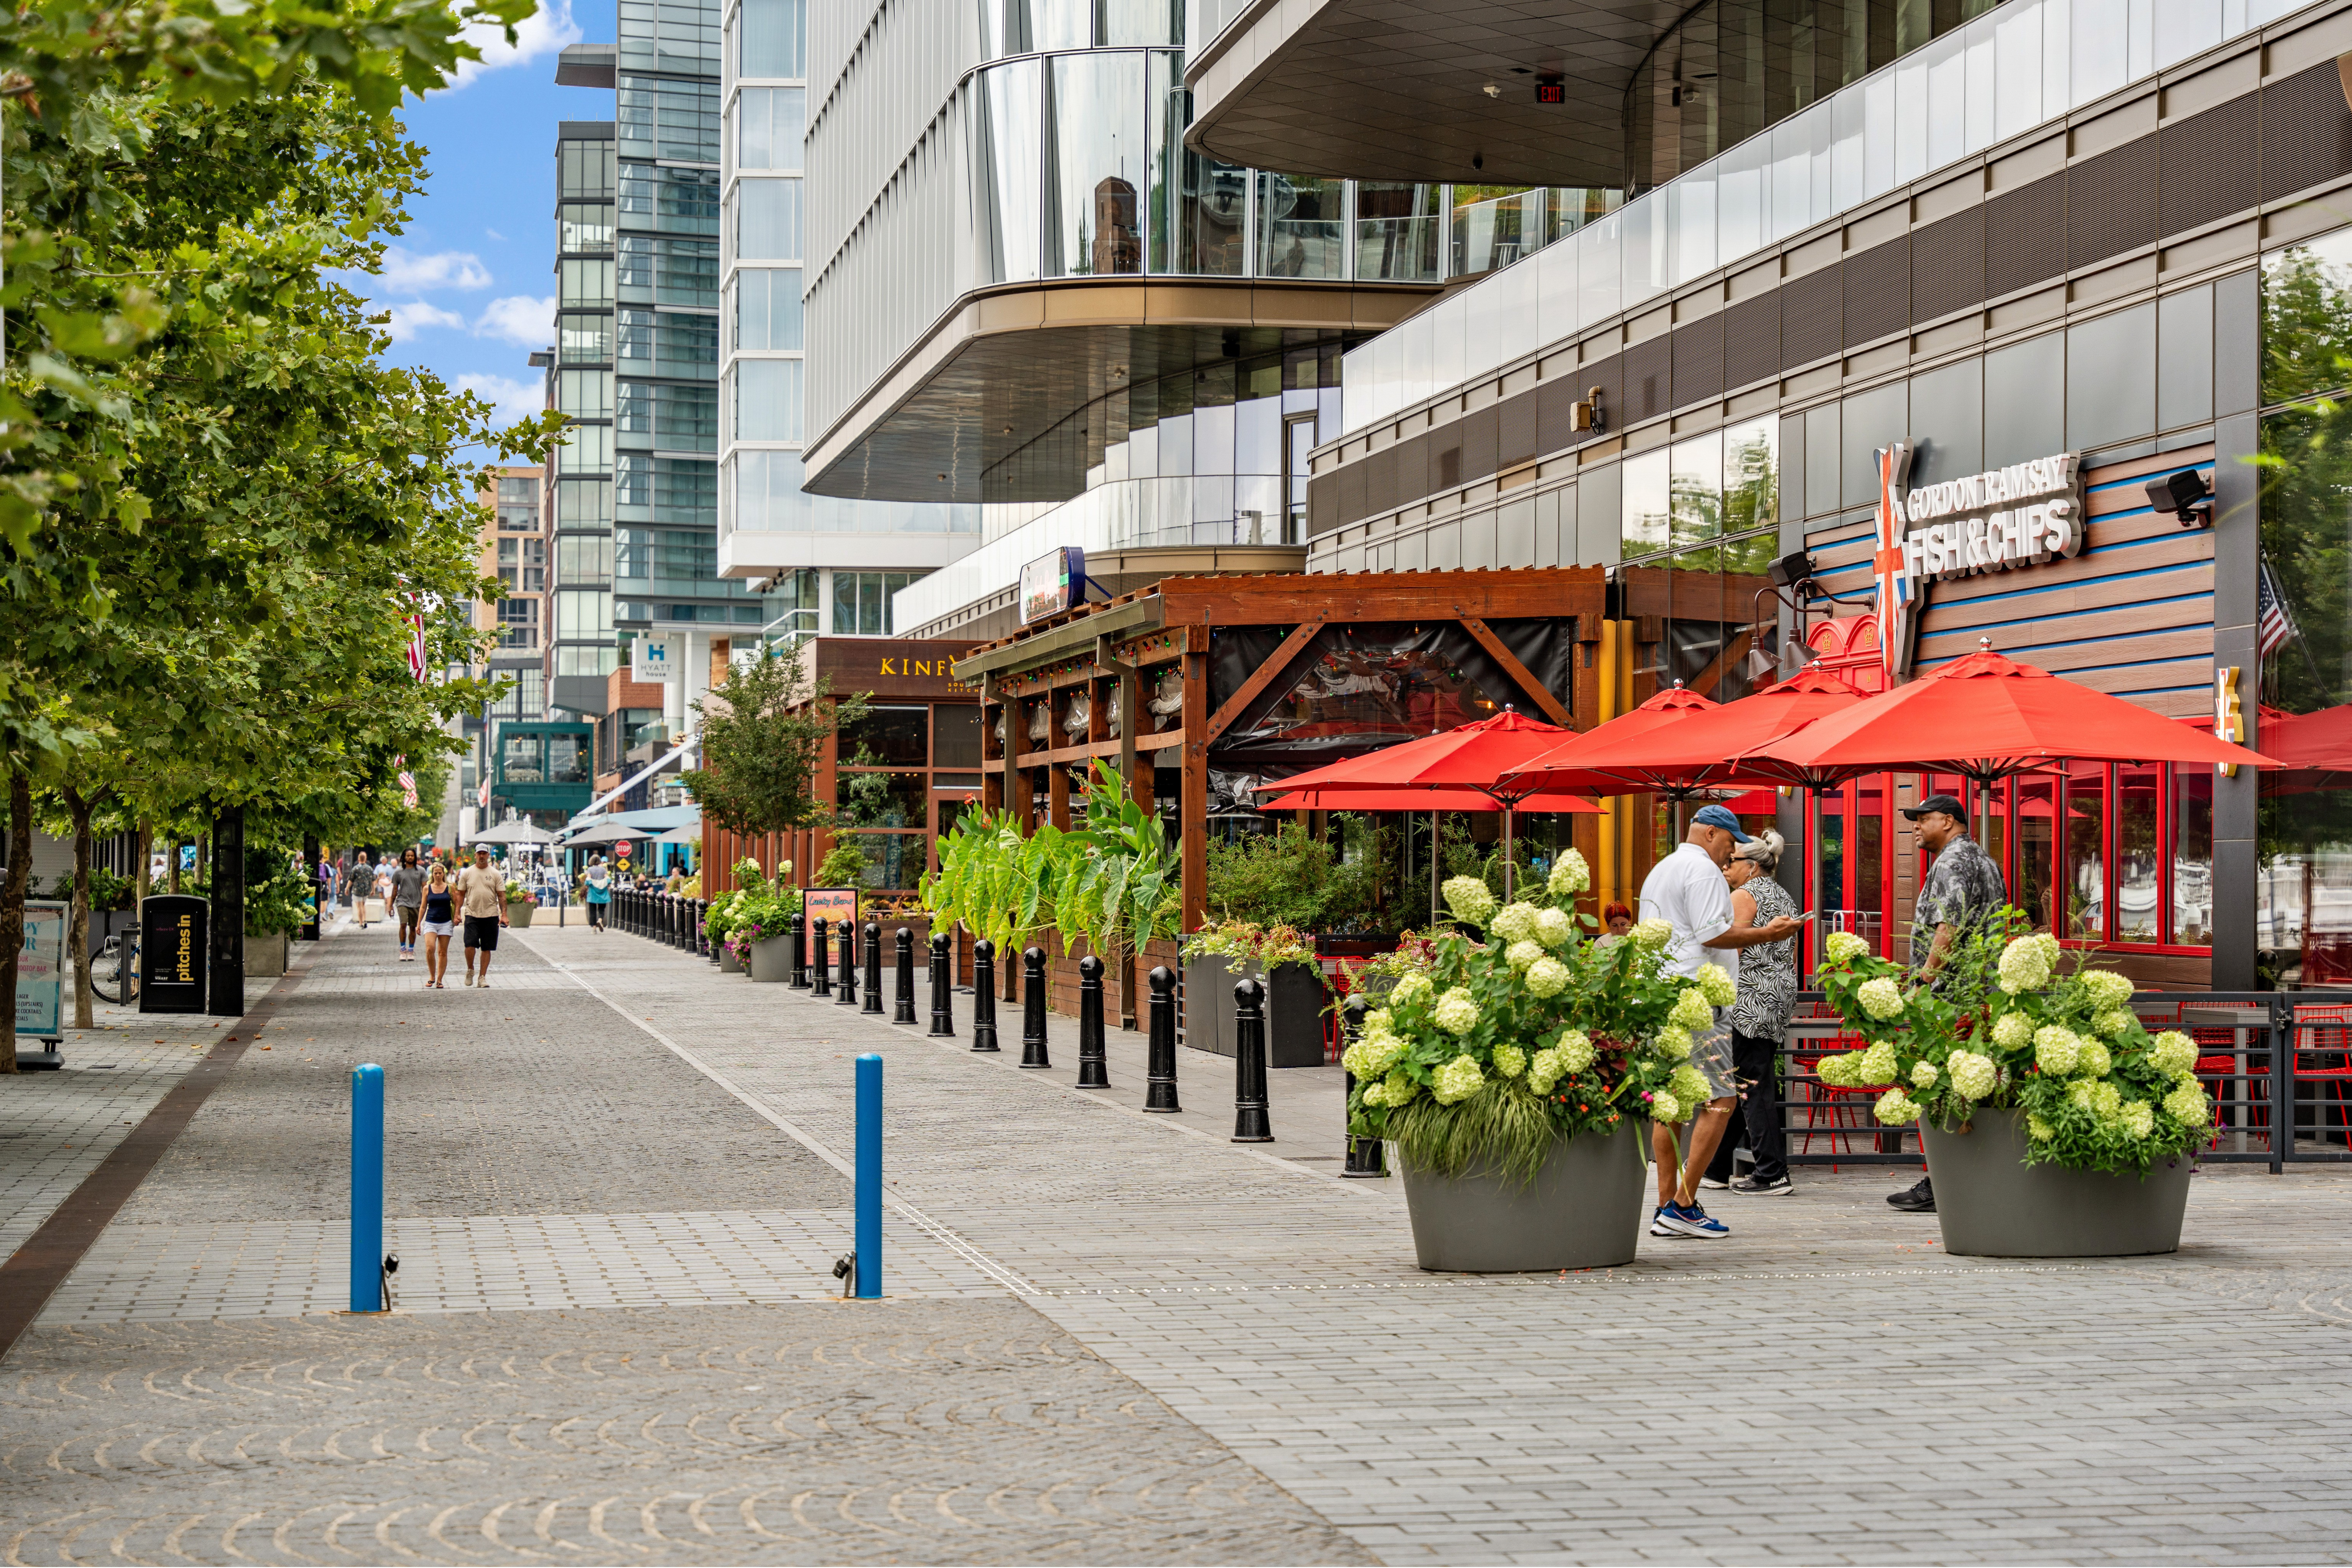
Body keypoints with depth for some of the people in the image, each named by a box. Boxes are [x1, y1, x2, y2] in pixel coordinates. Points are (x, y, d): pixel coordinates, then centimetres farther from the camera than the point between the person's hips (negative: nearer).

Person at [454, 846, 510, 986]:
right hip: (472, 915, -1)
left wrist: (504, 914, -6)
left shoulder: (495, 874, 5)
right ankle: (471, 970, 11)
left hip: (491, 915, 1)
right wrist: (457, 913, 0)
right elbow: (461, 895, 9)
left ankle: (482, 977, 10)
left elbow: (502, 896, 4)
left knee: (487, 948, 3)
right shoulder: (467, 873, 6)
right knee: (470, 945, -13)